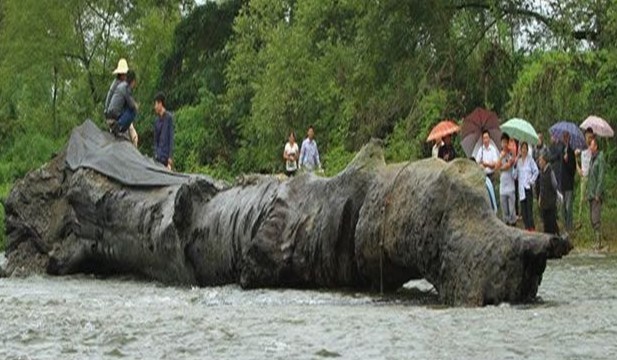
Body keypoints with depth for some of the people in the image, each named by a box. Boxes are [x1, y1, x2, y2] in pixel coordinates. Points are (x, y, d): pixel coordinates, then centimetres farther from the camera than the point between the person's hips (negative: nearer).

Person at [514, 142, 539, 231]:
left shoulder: (530, 160, -1)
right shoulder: (518, 161, 11)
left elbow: (536, 171, -1)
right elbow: (515, 174, 11)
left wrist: (532, 180, -6)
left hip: (528, 186, -5)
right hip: (521, 187, 5)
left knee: (529, 206, -8)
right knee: (523, 208, 5)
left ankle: (531, 227, -6)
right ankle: (527, 226, 11)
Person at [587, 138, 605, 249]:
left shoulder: (600, 158, -11)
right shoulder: (592, 159, 17)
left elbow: (601, 178, -16)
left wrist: (597, 194, -19)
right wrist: (588, 193, 16)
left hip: (597, 194, -9)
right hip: (591, 194, 9)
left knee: (596, 219, -12)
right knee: (592, 218, 9)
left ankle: (599, 241, -12)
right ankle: (597, 240, 13)